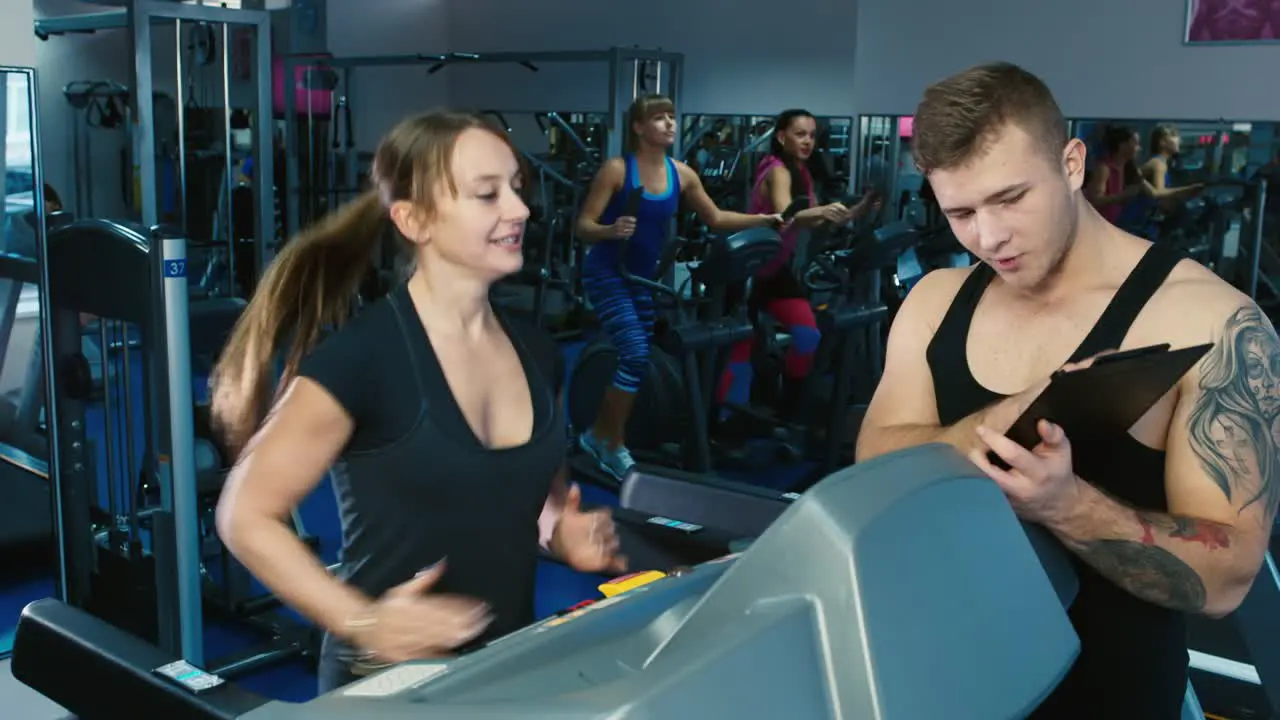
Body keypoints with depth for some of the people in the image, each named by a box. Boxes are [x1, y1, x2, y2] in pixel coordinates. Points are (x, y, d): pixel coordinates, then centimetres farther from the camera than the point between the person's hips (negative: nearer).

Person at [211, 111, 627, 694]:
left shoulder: (536, 353, 2)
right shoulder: (360, 357, -17)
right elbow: (247, 517, -14)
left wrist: (568, 537, -4)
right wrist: (361, 621, -24)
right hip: (392, 680, -6)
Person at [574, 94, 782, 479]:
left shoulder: (682, 174, 1)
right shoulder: (617, 169, -15)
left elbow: (715, 219, 10)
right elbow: (583, 226, -15)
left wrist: (764, 220, 1)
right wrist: (611, 230, -35)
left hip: (644, 276, 7)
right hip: (607, 273, -6)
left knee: (641, 358, 10)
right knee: (636, 356, -18)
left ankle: (597, 434, 30)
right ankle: (614, 448, -1)